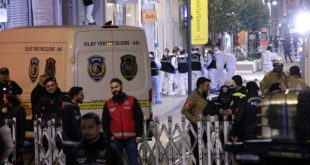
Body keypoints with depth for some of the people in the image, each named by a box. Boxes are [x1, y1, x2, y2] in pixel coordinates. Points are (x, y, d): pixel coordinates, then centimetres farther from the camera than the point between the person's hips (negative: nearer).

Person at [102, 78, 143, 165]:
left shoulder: (132, 100, 3)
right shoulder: (108, 104, 9)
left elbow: (139, 118, 1)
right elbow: (105, 122, 10)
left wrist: (139, 135, -5)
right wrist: (109, 136, 1)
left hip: (131, 138, -2)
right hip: (116, 139, 2)